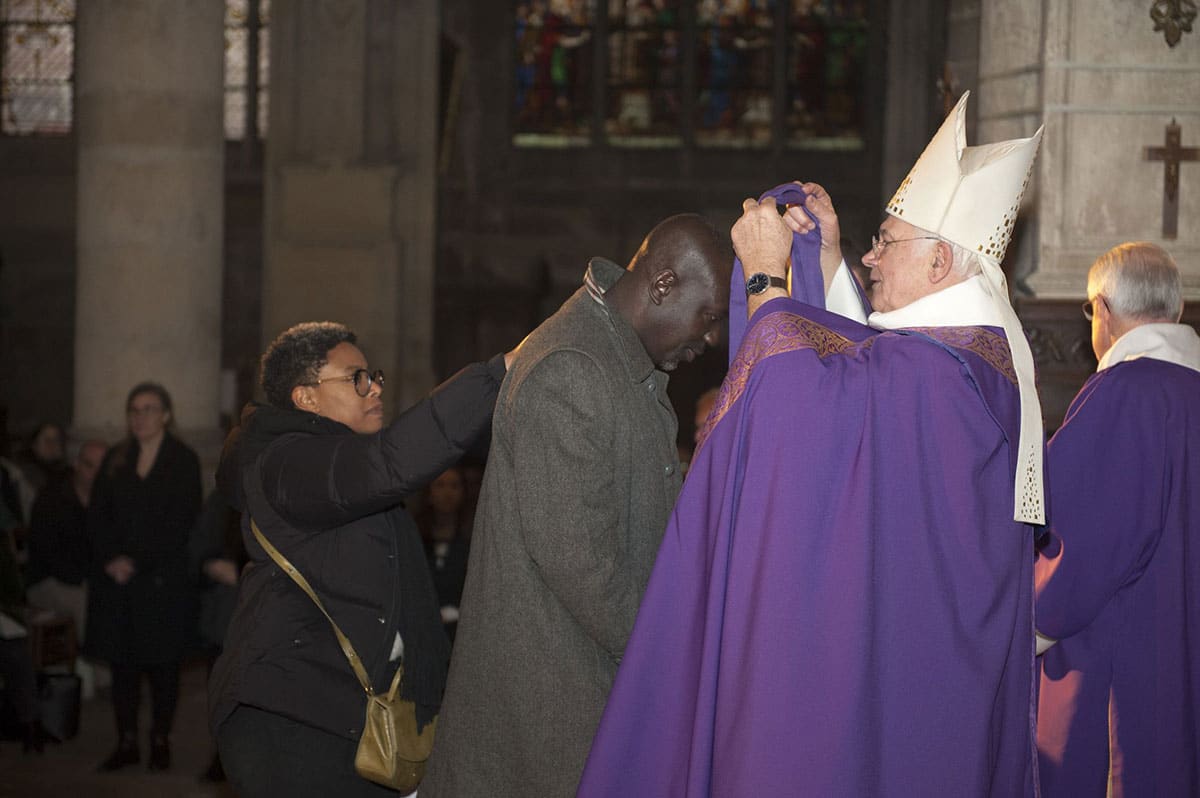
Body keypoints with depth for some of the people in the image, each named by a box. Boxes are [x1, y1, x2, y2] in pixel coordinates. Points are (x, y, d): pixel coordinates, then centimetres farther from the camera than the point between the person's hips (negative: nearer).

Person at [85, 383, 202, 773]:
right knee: (122, 661, 2)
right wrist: (110, 560, -9)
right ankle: (126, 742, 7)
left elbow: (181, 522, -7)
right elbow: (97, 516, 7)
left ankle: (160, 741, 9)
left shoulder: (184, 460, 1)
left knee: (162, 663, 1)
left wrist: (137, 561, -13)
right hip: (116, 578, 3)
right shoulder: (116, 459, 12)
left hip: (163, 579, -3)